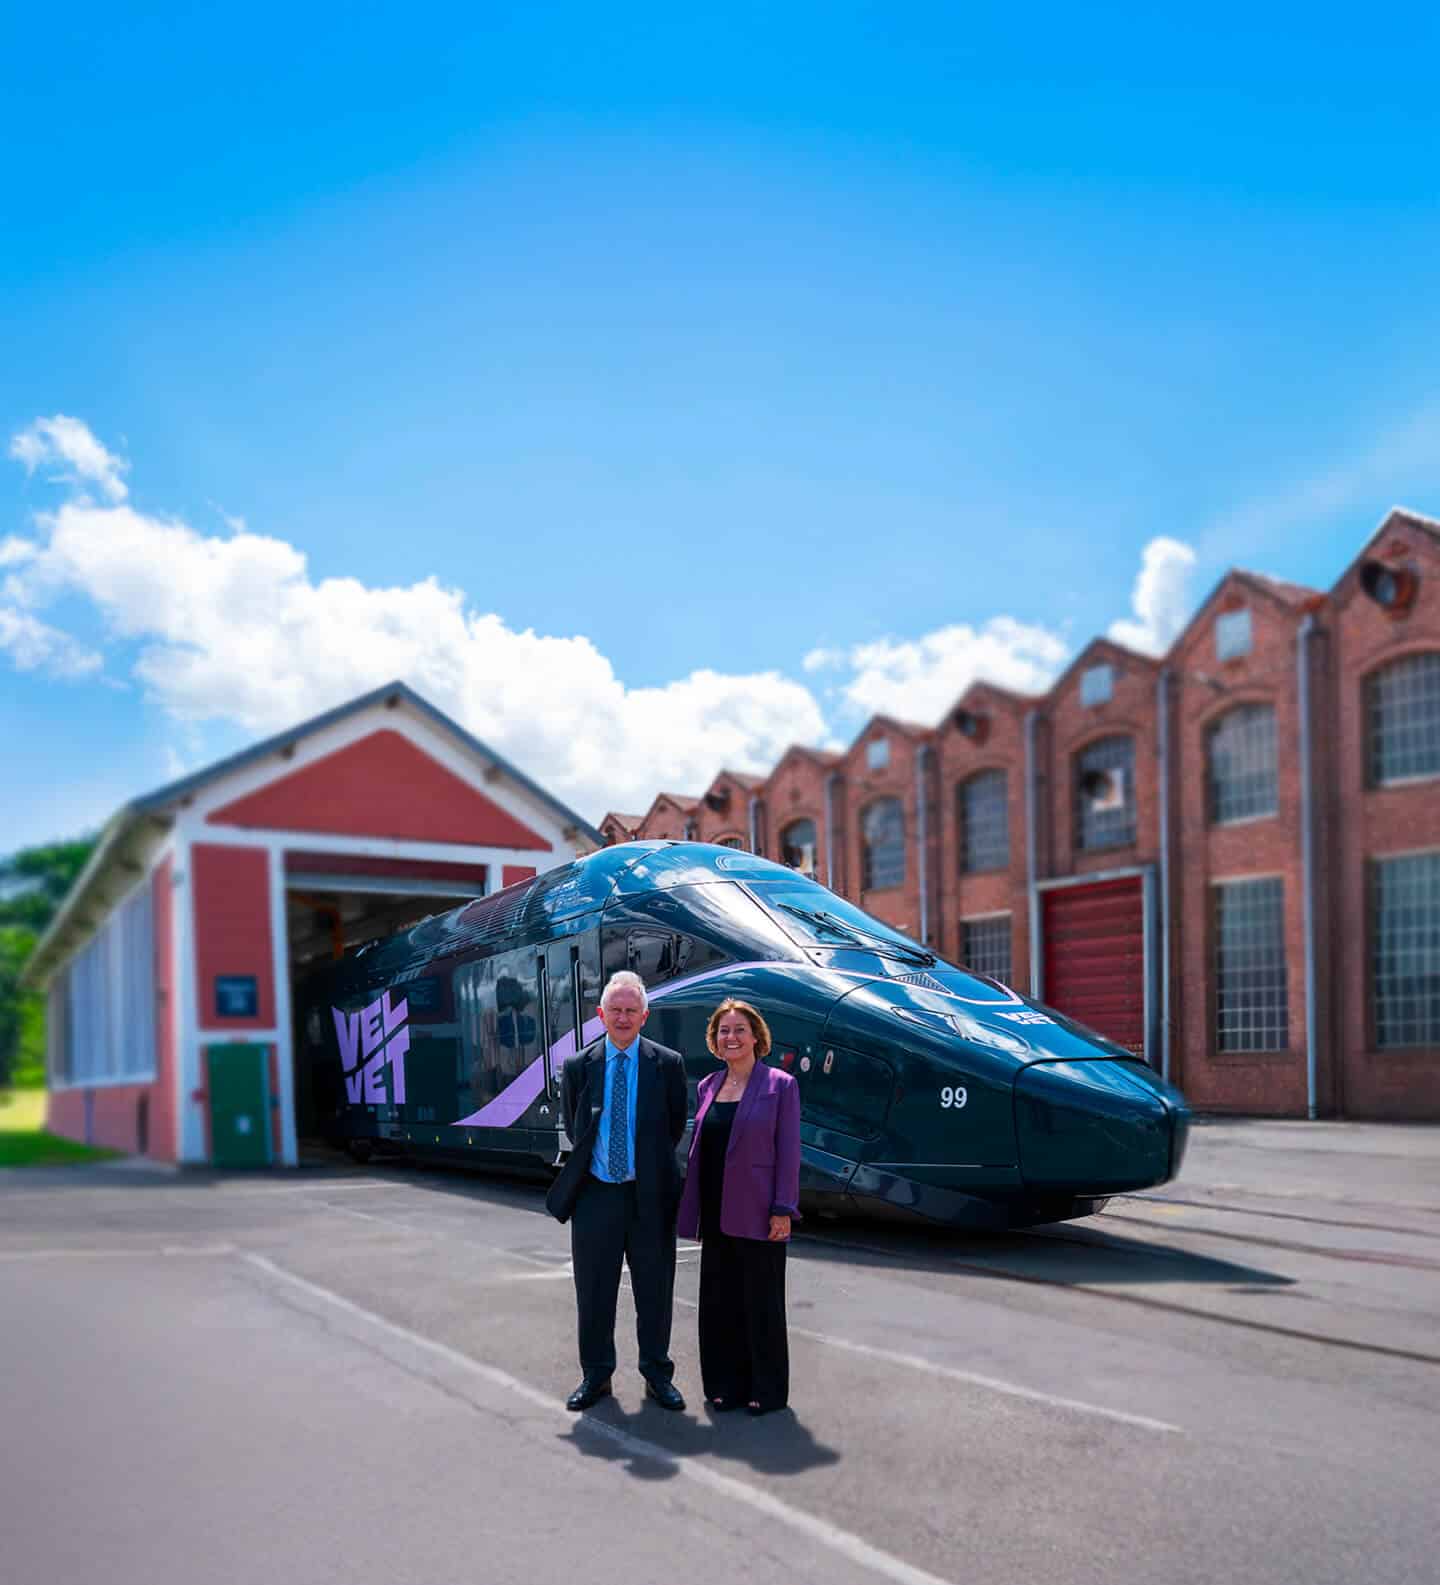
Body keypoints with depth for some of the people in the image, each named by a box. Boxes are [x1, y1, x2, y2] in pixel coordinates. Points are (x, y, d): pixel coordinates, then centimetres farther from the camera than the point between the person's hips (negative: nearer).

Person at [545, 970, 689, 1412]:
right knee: (594, 1292, 10)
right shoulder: (578, 1066, 1)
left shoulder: (668, 1064, -3)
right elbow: (573, 1127, 13)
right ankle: (596, 1376, 24)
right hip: (595, 1194, 1)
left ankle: (657, 1375, 24)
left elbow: (674, 1127, 5)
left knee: (655, 1292, 9)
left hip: (649, 1195, -1)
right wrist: (591, 1161, 11)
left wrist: (650, 1166, 7)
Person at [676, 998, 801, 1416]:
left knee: (762, 1302, 4)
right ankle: (727, 1384, 24)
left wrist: (782, 1210, -13)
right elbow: (699, 1148, 13)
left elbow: (788, 1151, -8)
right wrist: (696, 1210, 10)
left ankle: (767, 1390, 17)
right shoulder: (707, 1087, 9)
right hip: (716, 1214, 5)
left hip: (758, 1215, -5)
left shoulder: (780, 1085, -6)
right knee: (719, 1301, 11)